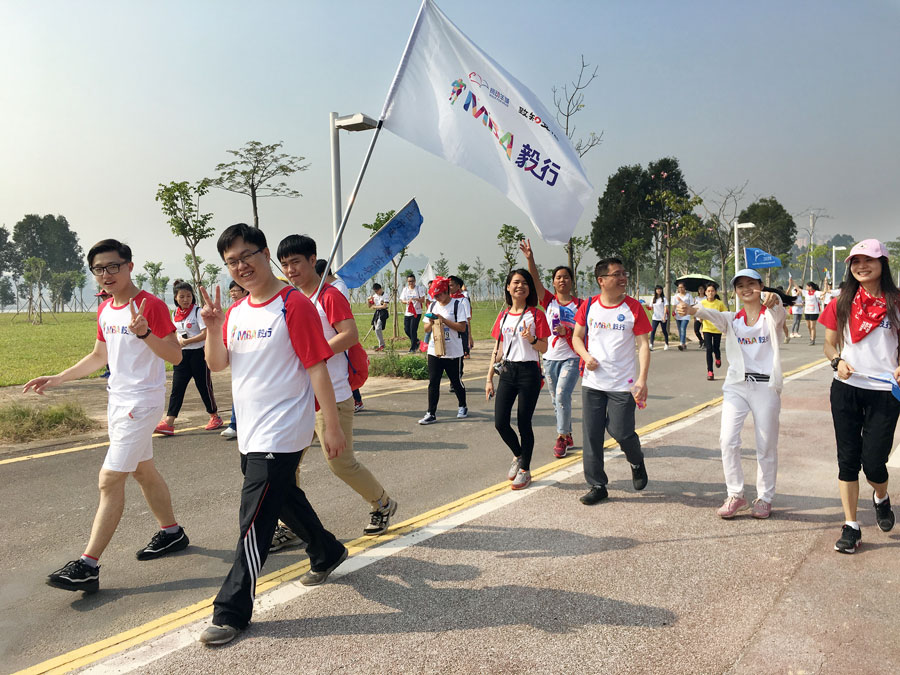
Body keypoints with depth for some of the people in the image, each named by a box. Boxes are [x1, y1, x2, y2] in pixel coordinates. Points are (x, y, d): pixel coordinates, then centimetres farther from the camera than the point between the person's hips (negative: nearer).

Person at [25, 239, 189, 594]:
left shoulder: (151, 305, -16)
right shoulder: (104, 310, 10)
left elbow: (175, 356, -17)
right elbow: (99, 356, 22)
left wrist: (145, 333, -33)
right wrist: (57, 379, 16)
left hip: (142, 401, -9)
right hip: (118, 400, 9)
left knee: (110, 479, -10)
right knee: (143, 470, 18)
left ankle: (88, 566, -6)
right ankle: (171, 532, 35)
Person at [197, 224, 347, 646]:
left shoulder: (294, 305, -13)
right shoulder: (235, 312, 10)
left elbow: (317, 368, -14)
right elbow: (216, 364, 9)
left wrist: (332, 427, -14)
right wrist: (212, 328, -10)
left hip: (281, 433, -8)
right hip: (250, 432, 8)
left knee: (254, 521, -6)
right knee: (283, 497, 22)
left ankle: (231, 611, 6)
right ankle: (328, 553, 45)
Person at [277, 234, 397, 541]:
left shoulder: (330, 295, -11)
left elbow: (350, 335, -21)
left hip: (332, 397, -8)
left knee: (341, 463, 0)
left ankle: (383, 504, 24)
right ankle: (290, 527, 16)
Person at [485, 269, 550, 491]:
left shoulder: (536, 314, -2)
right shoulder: (503, 315, 10)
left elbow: (544, 348, -4)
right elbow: (498, 349, 12)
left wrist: (531, 339, -24)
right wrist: (489, 378, 10)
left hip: (529, 372, -4)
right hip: (507, 372, 4)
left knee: (524, 423, 0)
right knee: (500, 422, -2)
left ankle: (525, 469, 18)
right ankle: (518, 456, 26)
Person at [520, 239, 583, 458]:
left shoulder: (580, 304, 0)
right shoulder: (549, 300, 4)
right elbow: (535, 281, -11)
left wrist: (567, 331, -17)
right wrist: (530, 259, -24)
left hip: (571, 357, -3)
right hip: (551, 357, 3)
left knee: (562, 395, -18)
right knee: (556, 400, 10)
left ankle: (561, 437, -5)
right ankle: (567, 436, 25)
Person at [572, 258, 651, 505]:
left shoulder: (633, 308, -3)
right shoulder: (588, 306, 3)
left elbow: (644, 345, -4)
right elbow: (576, 337, 13)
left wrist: (642, 380, -13)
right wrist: (586, 356, -8)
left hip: (622, 385, -3)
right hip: (592, 383, 3)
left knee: (621, 432, -5)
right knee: (592, 435, 3)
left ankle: (637, 462, 30)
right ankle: (597, 485, 17)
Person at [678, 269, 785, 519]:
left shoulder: (771, 315, 2)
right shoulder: (732, 319, 9)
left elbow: (777, 308, -23)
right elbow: (712, 314, -13)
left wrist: (774, 299, -49)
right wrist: (690, 310, -36)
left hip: (766, 386, -2)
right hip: (736, 385, 2)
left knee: (766, 446, 6)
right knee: (728, 440, -9)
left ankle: (764, 498, 23)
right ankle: (735, 496, 6)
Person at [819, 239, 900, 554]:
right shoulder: (842, 303, 4)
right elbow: (829, 344, 9)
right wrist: (837, 360, -12)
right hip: (846, 389, 2)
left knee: (873, 462, -1)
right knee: (848, 459, 5)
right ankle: (851, 526, 16)